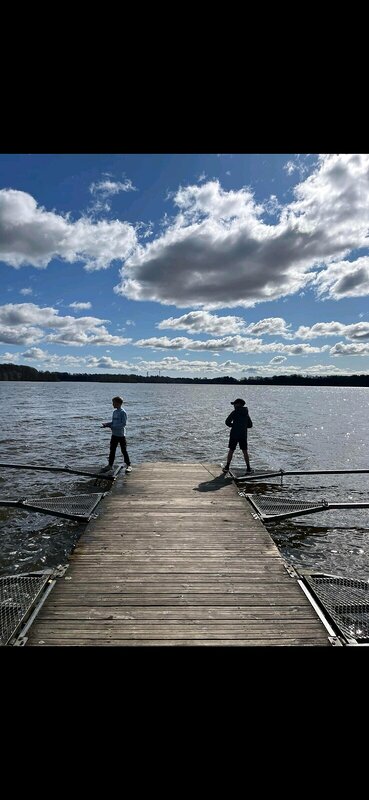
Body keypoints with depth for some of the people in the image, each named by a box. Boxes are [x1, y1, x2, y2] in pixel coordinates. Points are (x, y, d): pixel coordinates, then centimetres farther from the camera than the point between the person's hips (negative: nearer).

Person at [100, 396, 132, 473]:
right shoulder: (114, 412, 11)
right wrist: (106, 424, 0)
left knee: (124, 450, -1)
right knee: (112, 450, 11)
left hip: (121, 435, -8)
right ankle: (110, 465, 20)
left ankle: (128, 465, 9)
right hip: (114, 435, 8)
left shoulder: (123, 412, -13)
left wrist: (113, 426, -21)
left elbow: (124, 423, -19)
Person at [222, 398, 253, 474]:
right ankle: (248, 468, 10)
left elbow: (227, 422, -11)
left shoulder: (234, 412, -8)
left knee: (231, 451, 4)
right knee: (245, 451, 10)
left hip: (234, 435, -4)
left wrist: (233, 425, 7)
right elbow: (250, 425, 12)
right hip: (243, 435, 4)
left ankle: (227, 467, 7)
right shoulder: (246, 413, 7)